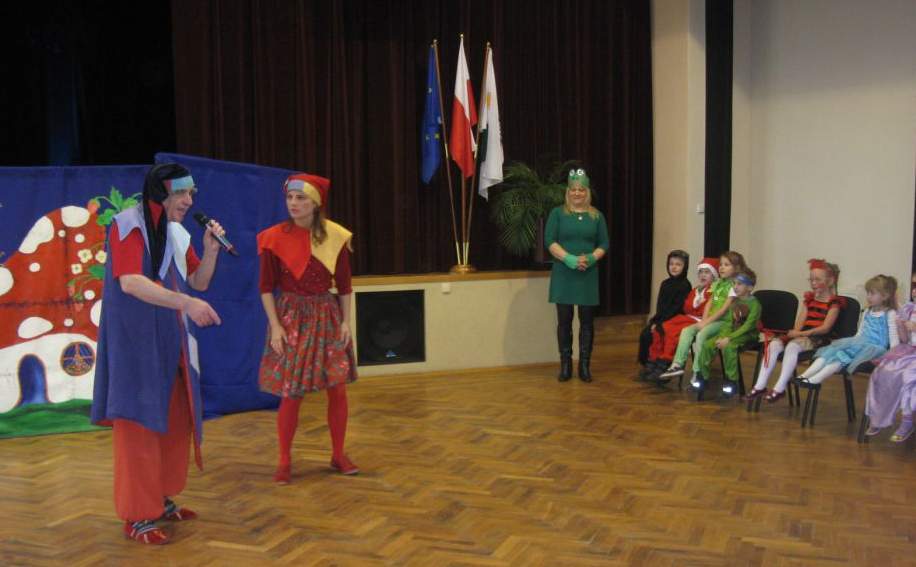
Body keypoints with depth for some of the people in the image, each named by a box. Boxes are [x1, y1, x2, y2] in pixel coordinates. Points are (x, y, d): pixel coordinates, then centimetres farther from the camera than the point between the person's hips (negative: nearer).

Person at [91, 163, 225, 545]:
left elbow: (199, 282, 13)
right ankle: (137, 517, 5)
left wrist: (210, 248, -5)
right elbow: (129, 282, -27)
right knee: (139, 423, -4)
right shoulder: (128, 225, -14)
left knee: (176, 421, 11)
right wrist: (186, 302, -37)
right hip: (135, 341, -8)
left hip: (171, 342, 8)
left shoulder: (177, 233, 9)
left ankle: (161, 499, 25)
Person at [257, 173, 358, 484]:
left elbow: (344, 284, 4)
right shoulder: (274, 237, -7)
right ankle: (284, 461, 14)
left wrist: (346, 321, -1)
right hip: (291, 317, -2)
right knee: (291, 394, -1)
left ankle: (338, 455, 20)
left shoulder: (336, 236, -2)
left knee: (337, 389, 3)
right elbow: (266, 286, -4)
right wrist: (275, 325, -10)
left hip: (327, 316, 2)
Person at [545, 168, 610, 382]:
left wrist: (590, 258, -13)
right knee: (564, 320, 2)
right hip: (563, 274, -1)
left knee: (587, 320, 3)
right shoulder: (558, 213, 3)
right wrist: (569, 258, -18)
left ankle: (585, 365, 11)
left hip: (588, 275, 2)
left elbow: (604, 244, 7)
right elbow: (550, 241, -5)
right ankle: (565, 365, 10)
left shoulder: (596, 216, 9)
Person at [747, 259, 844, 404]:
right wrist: (795, 332, -9)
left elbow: (825, 328, -11)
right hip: (801, 335, 6)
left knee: (792, 346, -35)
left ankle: (780, 388, -36)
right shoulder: (809, 299, 21)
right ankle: (760, 385, -24)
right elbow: (800, 322, 13)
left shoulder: (834, 302, 0)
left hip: (818, 338, -6)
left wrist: (802, 333, -17)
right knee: (773, 344, -20)